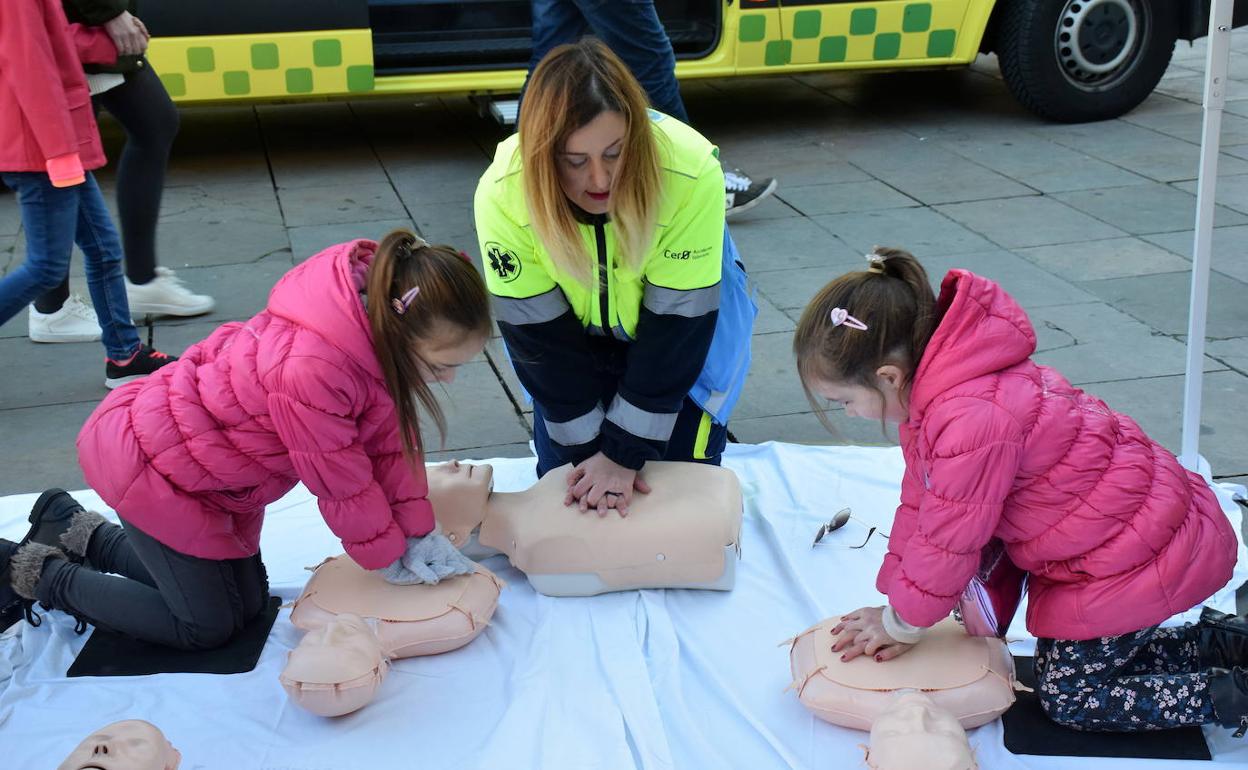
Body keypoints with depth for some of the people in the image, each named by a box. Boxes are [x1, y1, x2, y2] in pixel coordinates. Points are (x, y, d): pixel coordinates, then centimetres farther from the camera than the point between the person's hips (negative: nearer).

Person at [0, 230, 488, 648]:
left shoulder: (373, 315, -13)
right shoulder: (312, 370, -40)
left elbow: (388, 437, -2)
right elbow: (340, 482, -24)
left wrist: (418, 532, -2)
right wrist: (390, 558, -8)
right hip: (148, 464, -9)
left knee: (247, 601, 15)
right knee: (209, 625, 2)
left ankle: (81, 533, 27)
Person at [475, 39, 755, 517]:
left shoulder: (691, 173, -37)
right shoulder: (502, 195, -32)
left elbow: (676, 322, -28)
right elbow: (540, 337, -21)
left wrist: (624, 452, -24)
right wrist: (588, 451, -18)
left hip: (686, 304, -1)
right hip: (567, 322, 1)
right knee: (566, 477, 0)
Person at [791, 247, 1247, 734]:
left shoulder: (973, 421, -35)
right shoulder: (928, 391, -2)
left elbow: (949, 540, -22)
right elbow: (920, 501, 6)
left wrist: (900, 624, -5)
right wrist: (895, 609, 7)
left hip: (1135, 556, -10)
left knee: (1069, 699, 0)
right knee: (1064, 665, 19)